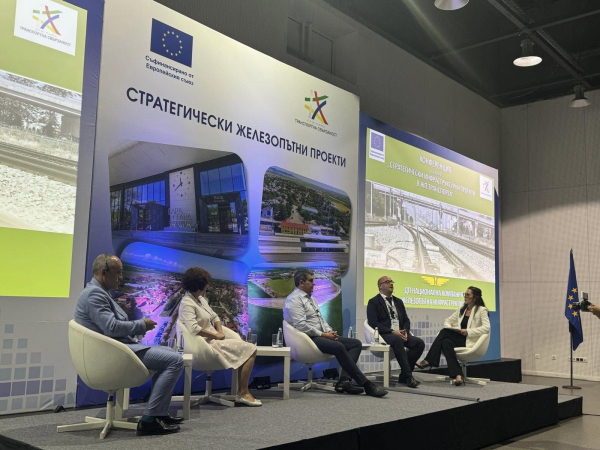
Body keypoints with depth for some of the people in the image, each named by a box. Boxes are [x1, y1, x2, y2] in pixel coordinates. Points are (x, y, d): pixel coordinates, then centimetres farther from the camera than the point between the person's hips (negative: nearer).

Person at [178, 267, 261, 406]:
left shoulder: (201, 299, 14)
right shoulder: (187, 304, -15)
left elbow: (214, 317, 20)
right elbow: (193, 328, -28)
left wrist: (220, 332, 0)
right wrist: (216, 335, -18)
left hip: (213, 339, 10)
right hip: (206, 343, -10)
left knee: (249, 349, 3)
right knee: (250, 349, -13)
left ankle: (242, 392, 1)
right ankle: (243, 394, -6)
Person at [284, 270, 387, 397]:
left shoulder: (310, 298, 22)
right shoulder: (294, 299, -8)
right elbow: (301, 326, -19)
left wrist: (329, 331, 3)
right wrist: (323, 334, -15)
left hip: (319, 336, 10)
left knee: (356, 343, -2)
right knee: (339, 347, -34)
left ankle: (344, 381, -18)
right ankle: (365, 384, -28)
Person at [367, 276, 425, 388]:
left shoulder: (398, 301, 24)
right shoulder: (373, 302, 3)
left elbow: (406, 320, 19)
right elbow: (373, 323, -9)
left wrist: (405, 331, -5)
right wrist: (392, 332, -18)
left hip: (400, 333, 6)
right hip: (384, 334, -6)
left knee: (419, 343, -21)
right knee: (397, 340, -38)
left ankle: (403, 375, -12)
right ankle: (408, 376, -34)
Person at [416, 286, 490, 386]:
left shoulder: (481, 310, 1)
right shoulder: (461, 309, 19)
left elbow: (487, 328, -14)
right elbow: (447, 321, 21)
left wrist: (468, 331, -20)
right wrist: (450, 329, -3)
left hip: (470, 342, -6)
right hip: (459, 339, 6)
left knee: (444, 333, -27)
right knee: (445, 342, -29)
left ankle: (429, 360, -25)